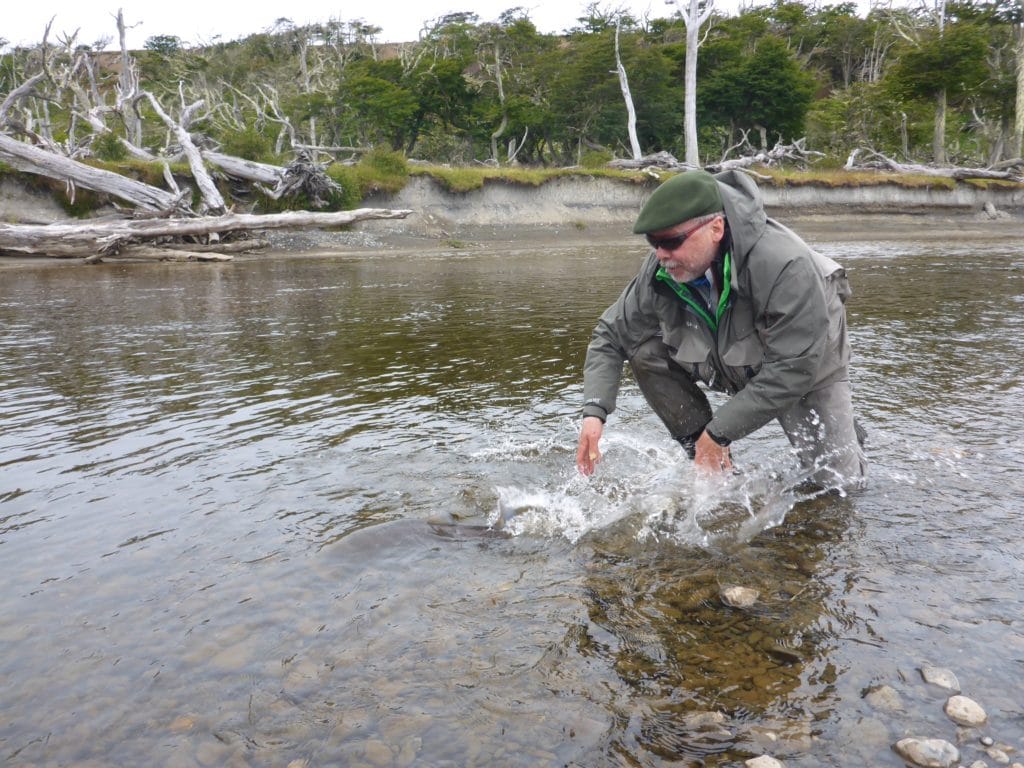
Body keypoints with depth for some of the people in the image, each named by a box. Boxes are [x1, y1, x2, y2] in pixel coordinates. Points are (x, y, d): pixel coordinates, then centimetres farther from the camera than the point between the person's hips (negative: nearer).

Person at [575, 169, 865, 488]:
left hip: (808, 369, -3)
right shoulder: (660, 270, -24)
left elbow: (793, 371, -34)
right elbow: (611, 335, -13)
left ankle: (840, 425, 26)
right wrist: (594, 411, -28)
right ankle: (700, 453, -5)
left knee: (840, 480, -8)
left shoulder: (787, 267, -38)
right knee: (644, 351, -20)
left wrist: (718, 432, -31)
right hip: (729, 363, 4)